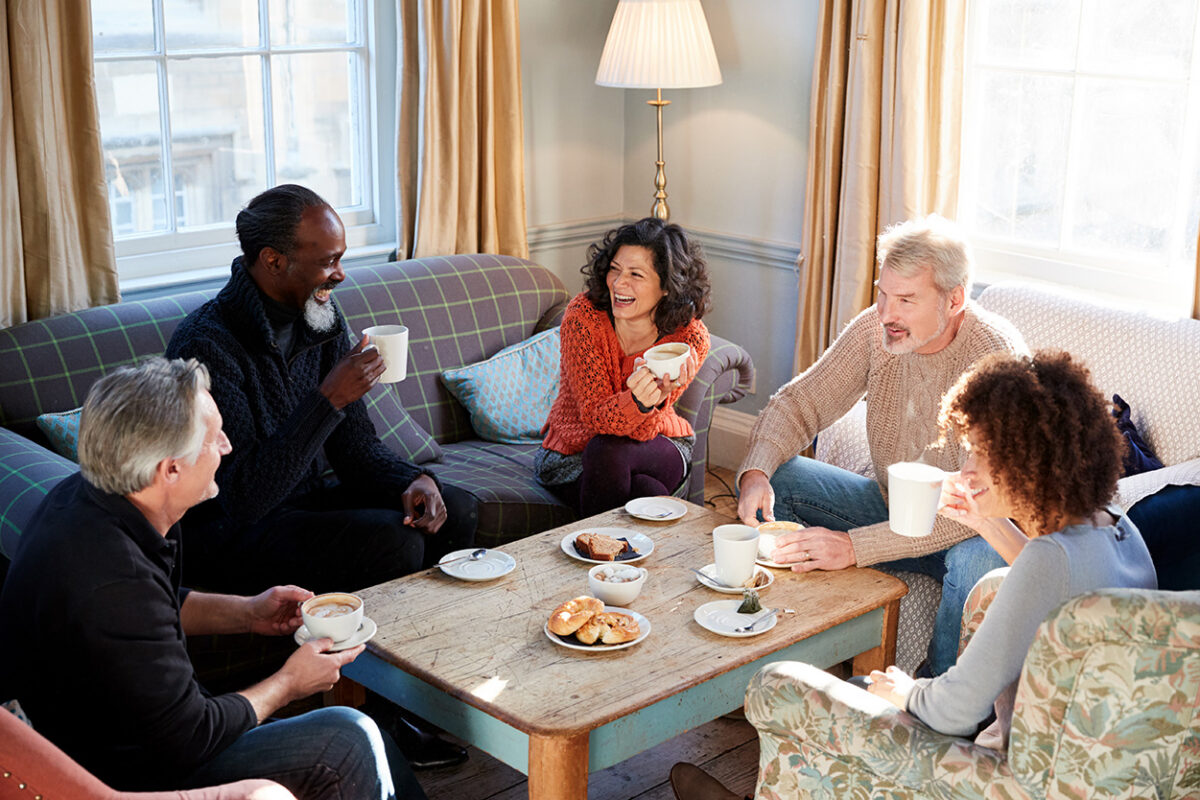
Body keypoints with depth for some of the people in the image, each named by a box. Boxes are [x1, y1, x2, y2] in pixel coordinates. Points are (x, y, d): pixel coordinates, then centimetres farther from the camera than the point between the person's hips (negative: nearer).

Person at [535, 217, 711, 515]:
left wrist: (658, 396, -44)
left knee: (609, 452, -34)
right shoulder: (584, 316, -21)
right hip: (575, 447, -1)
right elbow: (594, 416, -24)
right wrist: (638, 401, -46)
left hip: (657, 447, 1)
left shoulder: (690, 338, -17)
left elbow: (642, 432, -21)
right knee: (646, 492, -32)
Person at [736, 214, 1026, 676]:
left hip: (965, 530, -5)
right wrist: (756, 472, -23)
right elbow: (799, 403, -1)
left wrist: (856, 546, -39)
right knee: (770, 479, -13)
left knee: (976, 558, -39)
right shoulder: (875, 330, -10)